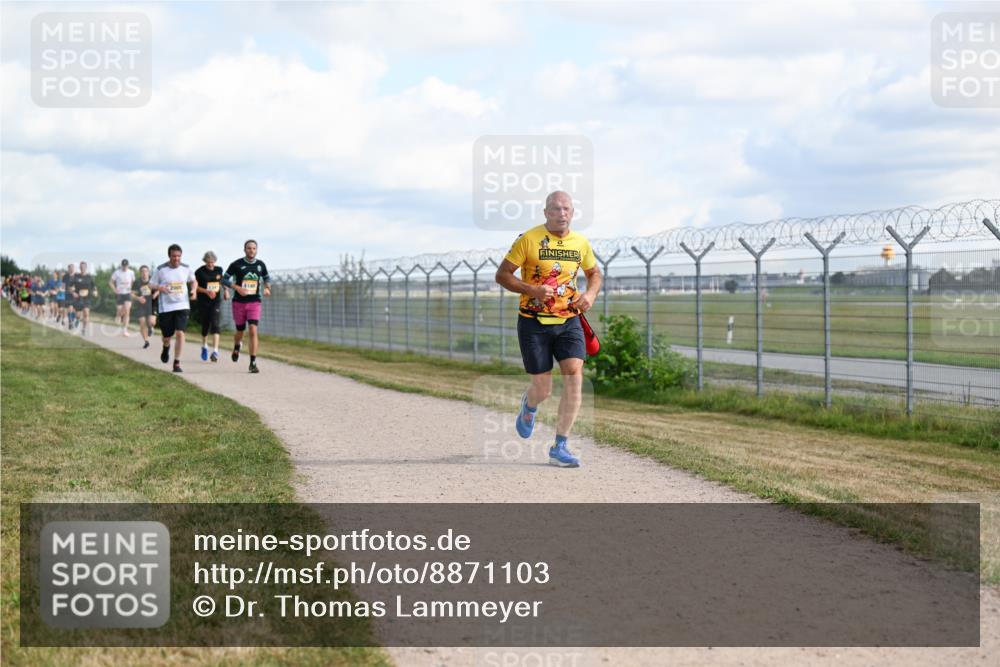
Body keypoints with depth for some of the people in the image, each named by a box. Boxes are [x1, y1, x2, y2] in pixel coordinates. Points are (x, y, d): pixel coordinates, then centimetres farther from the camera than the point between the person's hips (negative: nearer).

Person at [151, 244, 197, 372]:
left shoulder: (186, 268, 2)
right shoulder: (161, 269, -4)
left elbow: (193, 281, 20)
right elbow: (152, 284, 4)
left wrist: (193, 290, -1)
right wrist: (160, 288, -18)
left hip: (182, 306, 0)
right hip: (166, 307, 0)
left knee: (180, 333, -15)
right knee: (167, 336, 7)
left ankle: (177, 363, -6)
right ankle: (166, 348, 46)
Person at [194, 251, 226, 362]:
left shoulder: (219, 270, 3)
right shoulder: (200, 272, -6)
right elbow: (195, 287, -6)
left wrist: (225, 291, 20)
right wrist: (207, 291, -19)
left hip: (216, 301, 1)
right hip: (203, 302, -1)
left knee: (215, 324, -15)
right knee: (205, 325, 10)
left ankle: (215, 351, -22)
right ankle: (204, 346, 38)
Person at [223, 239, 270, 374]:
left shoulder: (260, 265, 4)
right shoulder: (237, 264, -5)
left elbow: (267, 278, 21)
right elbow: (224, 279, -2)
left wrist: (267, 288, -1)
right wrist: (237, 288, -18)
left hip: (254, 302, 1)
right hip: (239, 302, -1)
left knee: (253, 331, -14)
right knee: (240, 331, 11)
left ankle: (253, 362, -13)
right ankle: (237, 346, 48)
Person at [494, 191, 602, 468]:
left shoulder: (581, 243, 5)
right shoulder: (529, 239, -8)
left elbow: (594, 273, 22)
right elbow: (502, 275, -6)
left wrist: (591, 293, 0)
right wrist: (533, 290, -20)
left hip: (569, 321, 3)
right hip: (534, 322, -3)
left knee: (574, 375, -15)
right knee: (543, 388, -1)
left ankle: (560, 448, -7)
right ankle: (529, 405, 40)